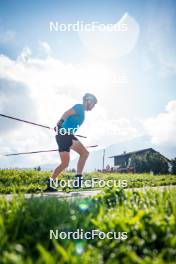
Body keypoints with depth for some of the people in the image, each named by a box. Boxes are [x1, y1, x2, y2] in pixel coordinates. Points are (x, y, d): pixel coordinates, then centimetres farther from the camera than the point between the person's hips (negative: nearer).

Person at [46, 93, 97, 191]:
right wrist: (59, 124, -30)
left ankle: (49, 183, 16)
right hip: (65, 134, -10)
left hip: (66, 135, 10)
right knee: (84, 153, -19)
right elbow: (66, 114, -18)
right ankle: (78, 178, -21)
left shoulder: (81, 111, 26)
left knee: (65, 164, 11)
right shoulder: (80, 107, -2)